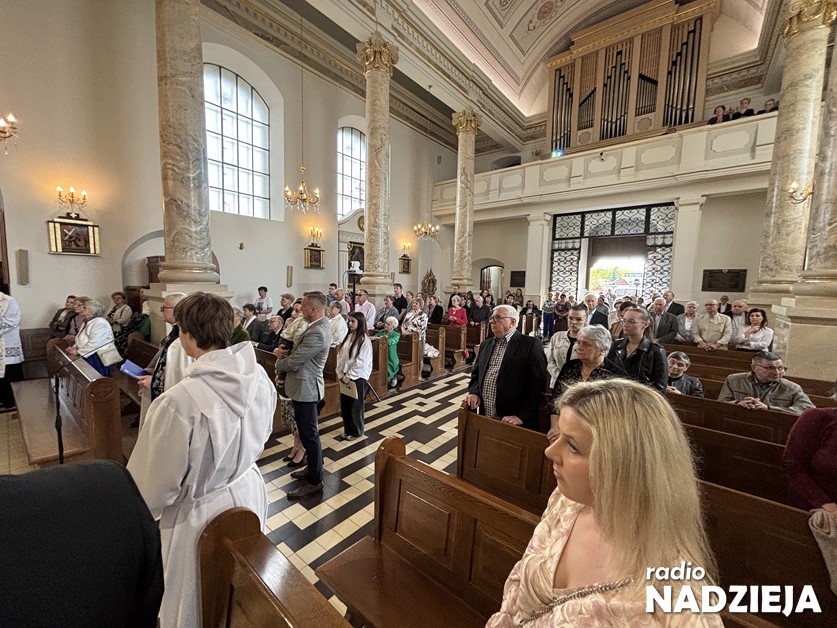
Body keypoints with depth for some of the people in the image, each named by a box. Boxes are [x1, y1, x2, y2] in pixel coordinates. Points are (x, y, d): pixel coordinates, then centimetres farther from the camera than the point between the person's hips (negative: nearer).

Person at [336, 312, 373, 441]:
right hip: (345, 376, 7)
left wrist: (348, 377, -15)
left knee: (355, 406, 7)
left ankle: (357, 431, 26)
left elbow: (361, 362, -19)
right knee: (344, 404, 15)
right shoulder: (348, 336, 6)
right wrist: (340, 373, -2)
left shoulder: (364, 340, -16)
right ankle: (347, 430, 33)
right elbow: (340, 355, 6)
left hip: (357, 377, -7)